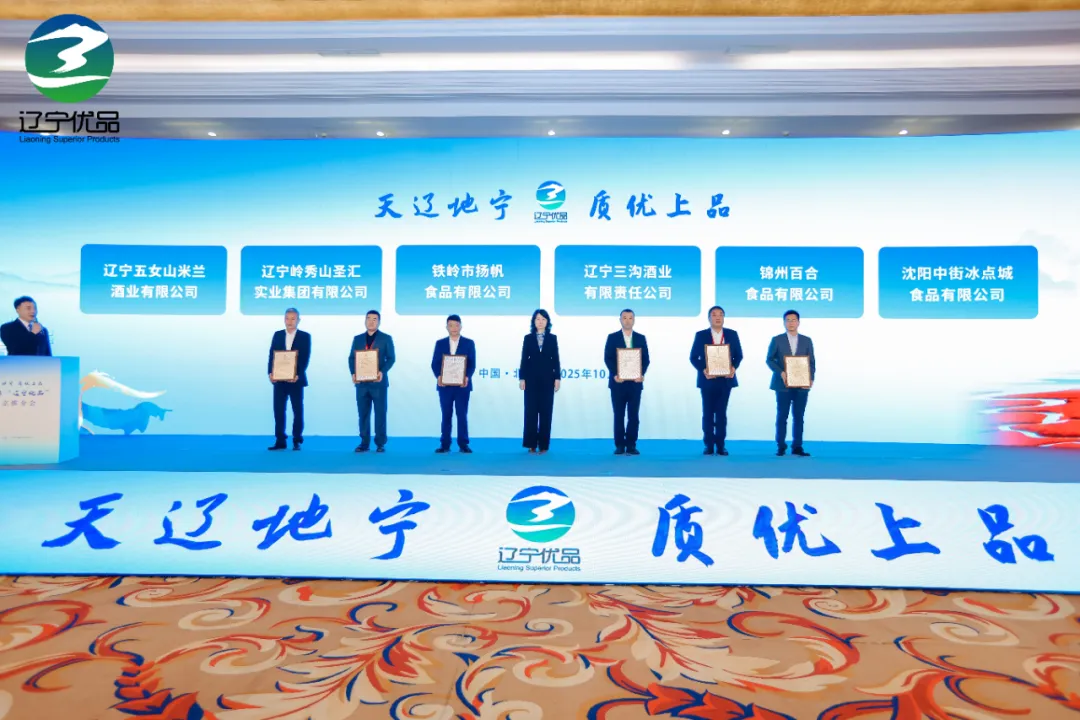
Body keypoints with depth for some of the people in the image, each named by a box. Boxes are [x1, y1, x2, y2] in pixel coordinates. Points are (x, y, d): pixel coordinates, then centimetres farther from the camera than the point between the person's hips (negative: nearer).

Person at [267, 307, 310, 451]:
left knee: (298, 411, 3)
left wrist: (298, 375, -20)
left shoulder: (305, 336, 1)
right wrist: (270, 373, -8)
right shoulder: (277, 335, 11)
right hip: (279, 379, 3)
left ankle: (297, 441, 12)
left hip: (296, 379, -3)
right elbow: (272, 355, 6)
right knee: (278, 410, 2)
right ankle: (280, 441, 9)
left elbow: (305, 358, -7)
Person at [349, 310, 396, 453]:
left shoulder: (386, 338, 4)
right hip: (362, 382, 3)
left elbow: (391, 358, -2)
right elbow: (352, 358, 9)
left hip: (379, 382, -3)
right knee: (363, 413, 4)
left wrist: (382, 372, -18)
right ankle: (364, 442, 11)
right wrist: (353, 373, -8)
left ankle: (380, 443, 7)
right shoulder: (357, 339, 13)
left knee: (380, 413, 1)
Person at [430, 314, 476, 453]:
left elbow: (472, 364, -1)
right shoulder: (440, 343, 10)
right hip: (445, 385, 1)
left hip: (462, 385, -1)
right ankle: (445, 444, 10)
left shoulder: (469, 343, 6)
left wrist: (467, 377, -18)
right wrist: (438, 376, -15)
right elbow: (435, 363, 3)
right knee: (446, 415, 5)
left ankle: (463, 444, 7)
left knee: (462, 415, 1)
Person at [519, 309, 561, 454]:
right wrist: (522, 378, -3)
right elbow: (524, 359, 3)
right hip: (531, 378, 0)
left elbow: (556, 359, 4)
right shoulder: (528, 338, 6)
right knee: (531, 411, 0)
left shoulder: (552, 338, 7)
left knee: (546, 411, 1)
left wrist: (557, 378, -2)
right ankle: (531, 444, 6)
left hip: (547, 378, 0)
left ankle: (543, 444, 6)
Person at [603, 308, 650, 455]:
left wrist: (642, 374, -12)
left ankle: (631, 445, 9)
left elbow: (646, 359, 5)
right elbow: (608, 358, -2)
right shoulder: (612, 337, 4)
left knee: (633, 415, 3)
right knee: (619, 415, 2)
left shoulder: (641, 338, 10)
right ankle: (619, 445, 8)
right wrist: (615, 374, -16)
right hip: (618, 381, -1)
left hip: (635, 382, 2)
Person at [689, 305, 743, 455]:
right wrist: (703, 369, -16)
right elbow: (693, 357, 0)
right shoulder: (700, 335, 2)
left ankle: (721, 445, 11)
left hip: (725, 379, 1)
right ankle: (709, 446, 10)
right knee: (708, 414, 3)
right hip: (707, 380, -1)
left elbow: (738, 355, 7)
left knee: (721, 413, 6)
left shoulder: (732, 334, 6)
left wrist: (734, 367, -12)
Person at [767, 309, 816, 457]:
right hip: (783, 384, -2)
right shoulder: (777, 340, 4)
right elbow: (769, 360, 0)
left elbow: (811, 362, 8)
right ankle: (781, 446, 8)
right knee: (782, 416, 0)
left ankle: (797, 447, 11)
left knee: (799, 417, 4)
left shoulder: (807, 341, 10)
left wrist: (811, 379, -9)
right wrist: (781, 372, -16)